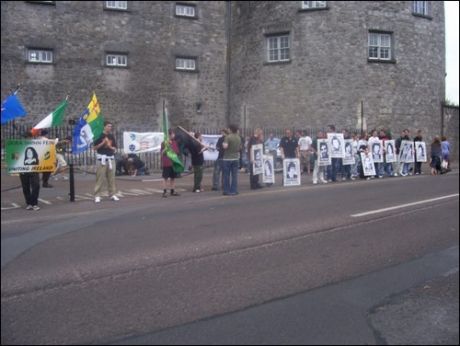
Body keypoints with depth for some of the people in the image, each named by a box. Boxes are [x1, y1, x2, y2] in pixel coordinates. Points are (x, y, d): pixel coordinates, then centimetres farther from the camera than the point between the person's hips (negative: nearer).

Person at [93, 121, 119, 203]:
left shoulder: (112, 136, 12)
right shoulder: (100, 136, -3)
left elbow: (115, 148, 14)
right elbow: (95, 148, -7)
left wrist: (110, 147, -6)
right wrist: (103, 143, -17)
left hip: (111, 159, 5)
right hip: (102, 159, -5)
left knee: (111, 178, 8)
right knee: (100, 178, -6)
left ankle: (112, 194, 15)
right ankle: (97, 196, -2)